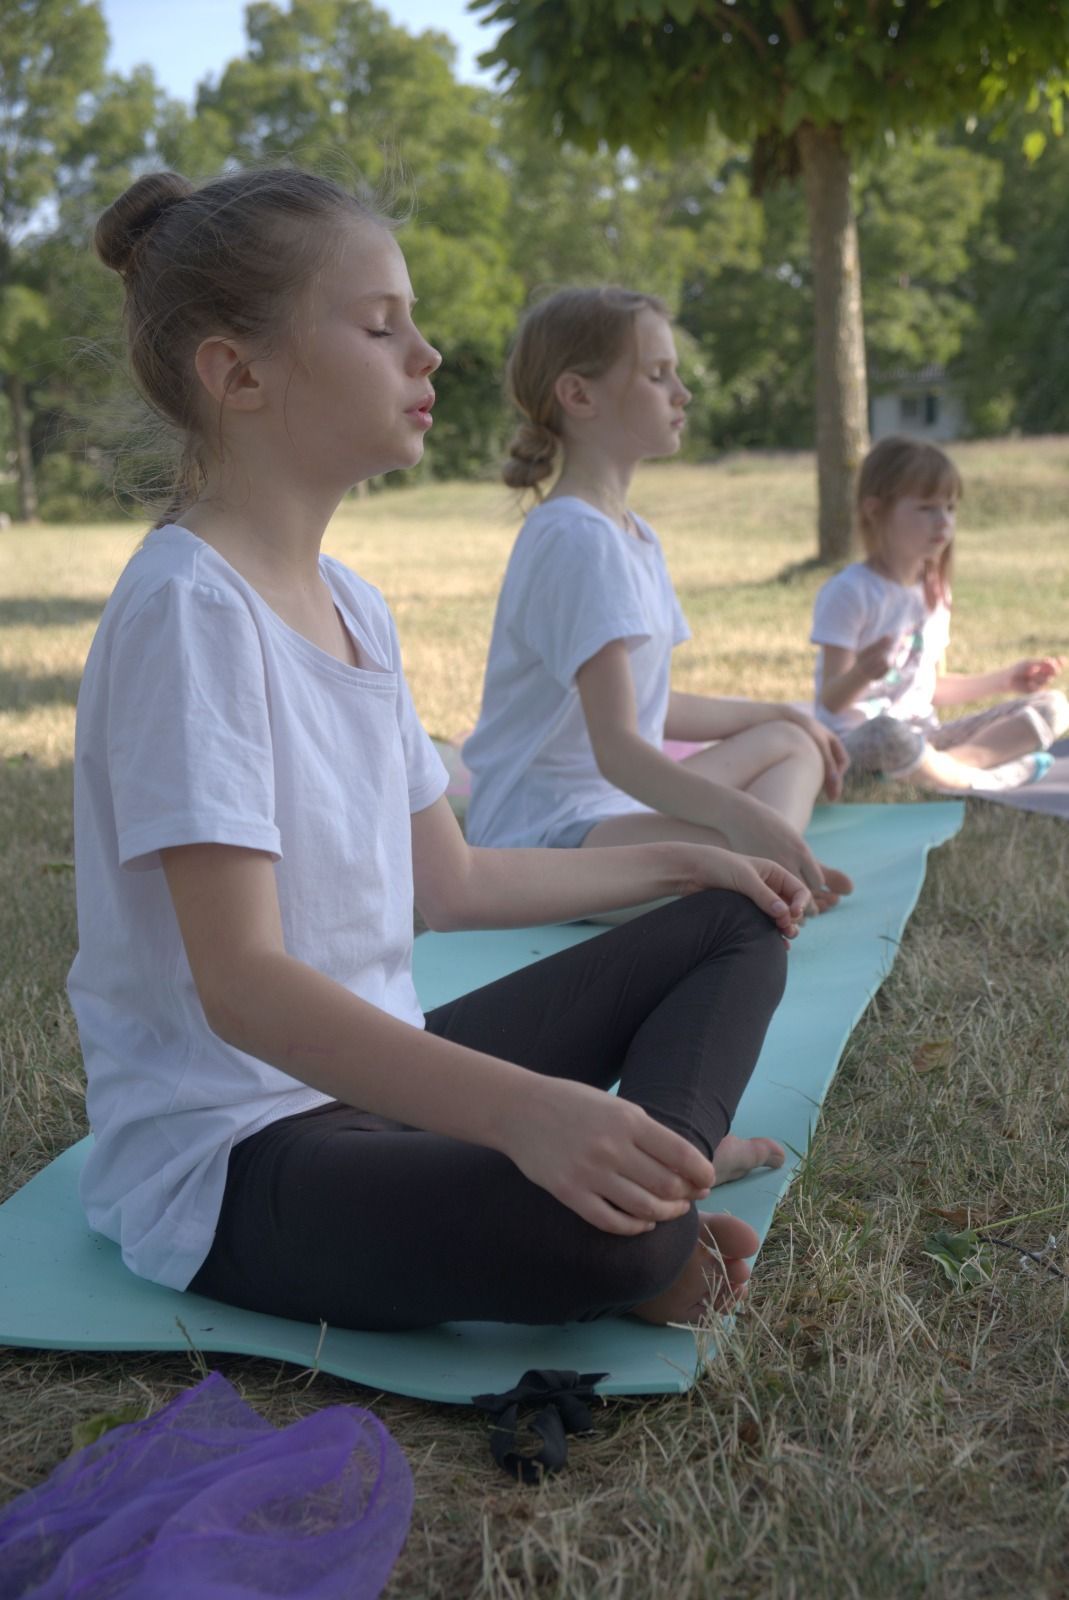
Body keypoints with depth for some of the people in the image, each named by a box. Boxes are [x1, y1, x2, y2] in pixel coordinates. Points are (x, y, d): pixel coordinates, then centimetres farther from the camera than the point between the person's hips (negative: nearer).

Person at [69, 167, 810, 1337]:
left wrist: (677, 863, 22)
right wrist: (520, 1108, -41)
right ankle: (647, 1230, -5)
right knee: (593, 1228, -38)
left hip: (376, 1074, 10)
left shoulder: (352, 604, 9)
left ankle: (659, 1175, -9)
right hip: (228, 1153, -10)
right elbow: (240, 985, -28)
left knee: (730, 925, 14)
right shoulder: (189, 608, -20)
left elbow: (448, 882, 18)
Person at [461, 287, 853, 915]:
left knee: (792, 743, 23)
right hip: (546, 825, -12)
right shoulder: (577, 538, -19)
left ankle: (780, 858, -4)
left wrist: (780, 715, 28)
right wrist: (738, 812, -41)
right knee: (745, 861, -37)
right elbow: (616, 747, -28)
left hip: (624, 795, 12)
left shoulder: (634, 533, 14)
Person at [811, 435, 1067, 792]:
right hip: (857, 741, -8)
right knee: (889, 734, -44)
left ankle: (956, 763, -23)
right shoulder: (850, 592, -12)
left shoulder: (934, 592, 12)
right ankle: (984, 779, -19)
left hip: (923, 734, 8)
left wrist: (1005, 679, 20)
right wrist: (862, 673, -38)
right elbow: (831, 700, -17)